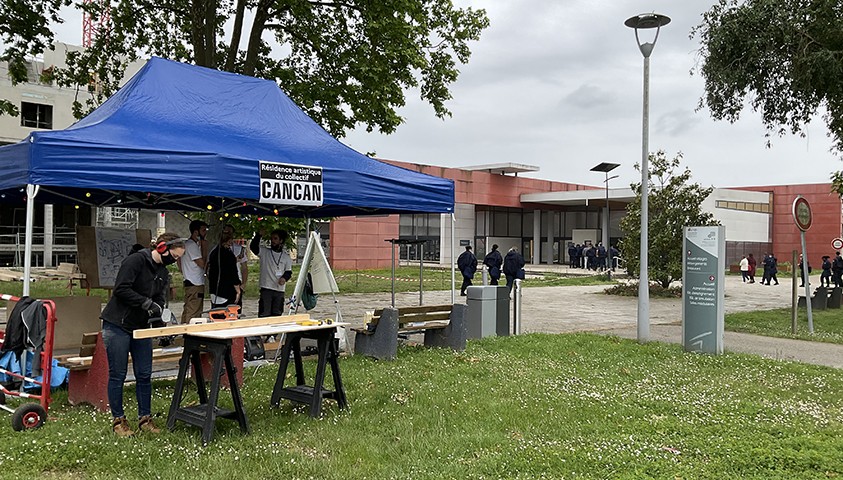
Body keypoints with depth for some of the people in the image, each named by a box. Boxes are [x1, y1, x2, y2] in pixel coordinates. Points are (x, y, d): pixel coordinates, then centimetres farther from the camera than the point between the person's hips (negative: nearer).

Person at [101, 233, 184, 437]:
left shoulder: (163, 273, 11)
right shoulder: (136, 260, -15)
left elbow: (159, 299, 7)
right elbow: (121, 290, -22)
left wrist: (158, 316, -12)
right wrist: (147, 303, -22)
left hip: (141, 327, 7)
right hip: (117, 326, -7)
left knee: (144, 375, 6)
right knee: (117, 374, 1)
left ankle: (145, 418, 16)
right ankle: (118, 420, 12)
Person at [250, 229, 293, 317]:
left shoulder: (286, 255, 10)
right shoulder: (264, 251, 3)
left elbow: (289, 271, 11)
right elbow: (253, 247, -12)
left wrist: (284, 278, -9)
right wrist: (259, 235, -24)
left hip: (280, 290, 3)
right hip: (266, 289, -3)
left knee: (276, 315, 8)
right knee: (264, 314, -4)